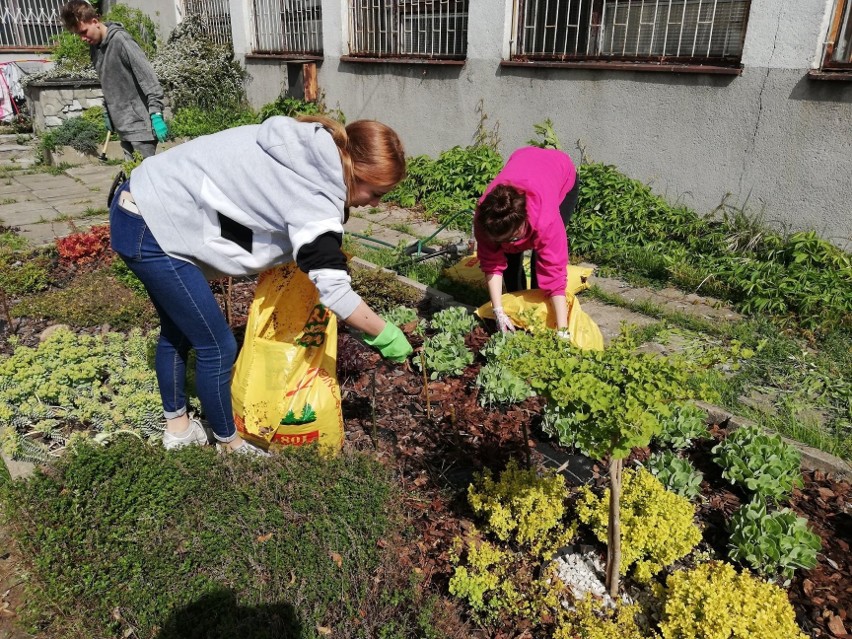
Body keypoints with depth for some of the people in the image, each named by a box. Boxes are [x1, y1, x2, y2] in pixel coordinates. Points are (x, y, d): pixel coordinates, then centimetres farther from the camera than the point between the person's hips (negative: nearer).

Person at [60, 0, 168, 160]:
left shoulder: (120, 39, -12)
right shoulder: (94, 47, 13)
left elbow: (148, 77, -18)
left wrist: (156, 114, -23)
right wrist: (107, 112, 19)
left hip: (140, 123, -8)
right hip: (124, 125, 8)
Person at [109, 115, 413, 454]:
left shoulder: (304, 148, 4)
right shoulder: (313, 192, -22)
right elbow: (334, 290, -26)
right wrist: (387, 336, -14)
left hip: (137, 202, 10)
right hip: (152, 232, -10)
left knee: (178, 330, 23)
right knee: (218, 347, 3)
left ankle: (177, 426, 42)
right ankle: (231, 445, 24)